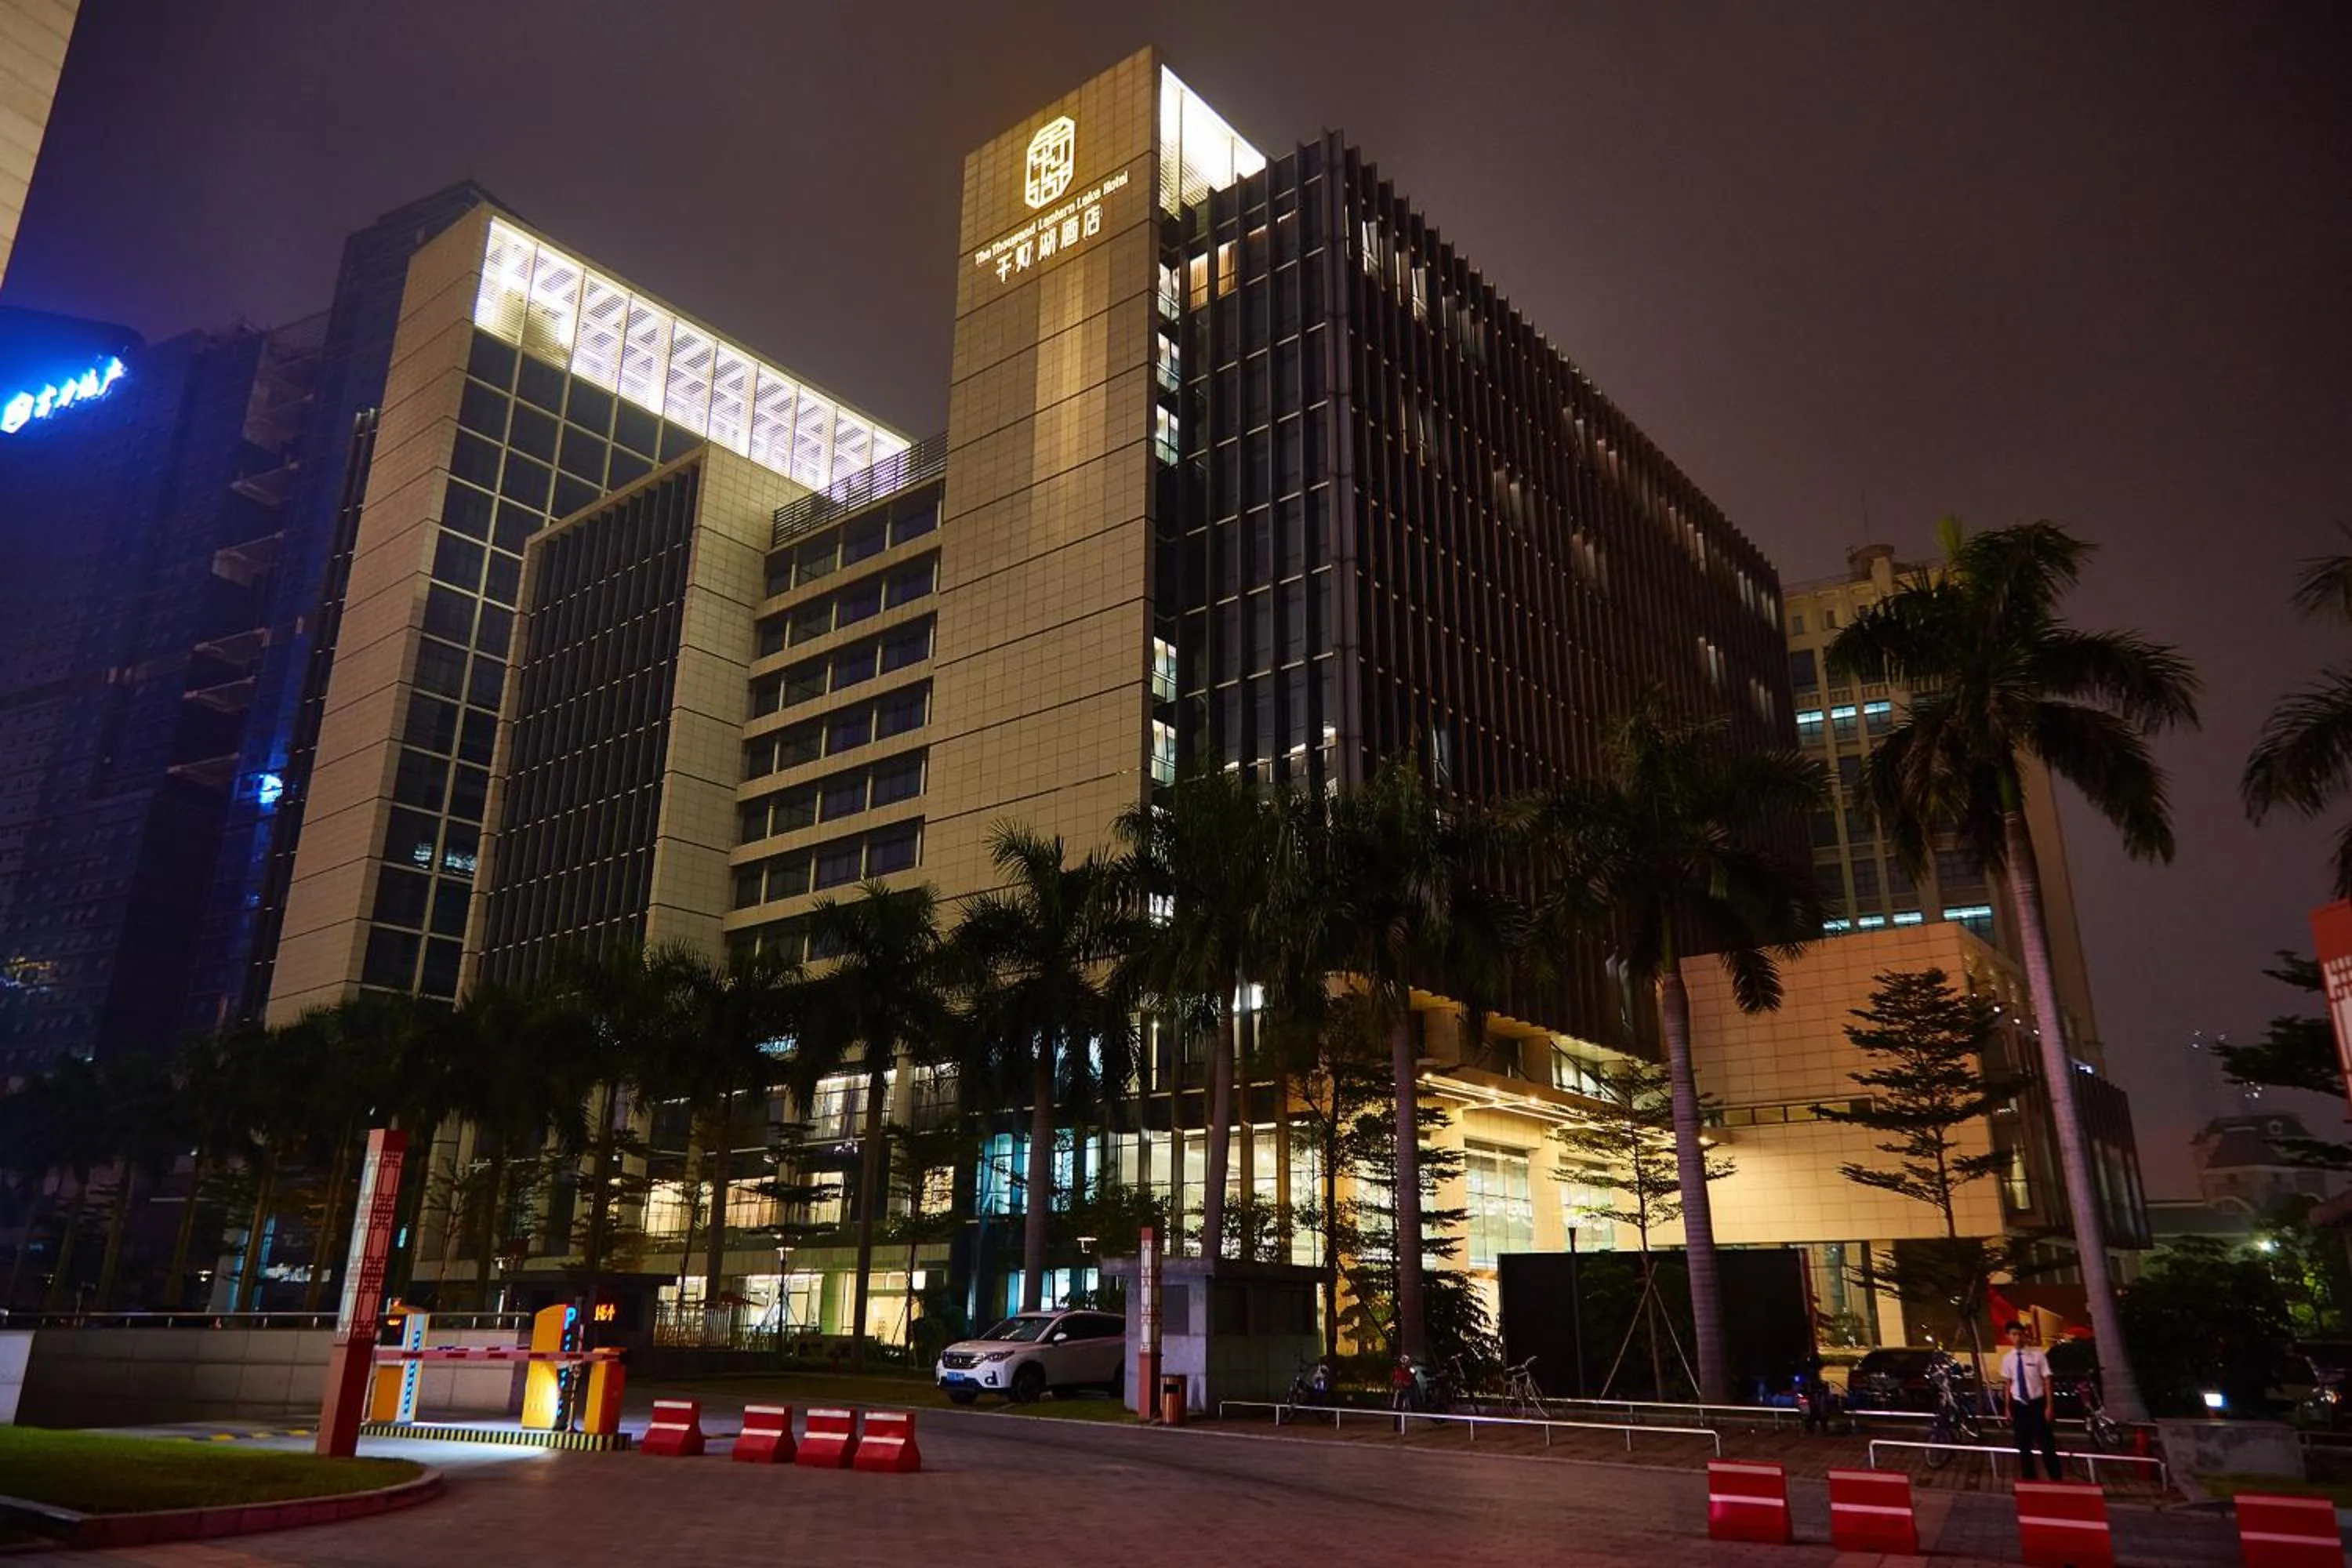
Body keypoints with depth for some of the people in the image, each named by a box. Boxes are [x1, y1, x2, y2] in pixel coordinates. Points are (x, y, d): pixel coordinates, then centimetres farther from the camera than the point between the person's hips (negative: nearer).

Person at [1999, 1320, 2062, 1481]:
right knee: (2023, 1445, 12)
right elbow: (2007, 1383, 6)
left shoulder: (2037, 1354, -12)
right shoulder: (2007, 1358, -2)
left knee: (2046, 1444, 3)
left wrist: (2049, 1406, -9)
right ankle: (2029, 1480, 23)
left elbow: (2046, 1380, -7)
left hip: (2037, 1403, -3)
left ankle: (2056, 1480, 15)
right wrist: (2008, 1407, 7)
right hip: (2019, 1405, 3)